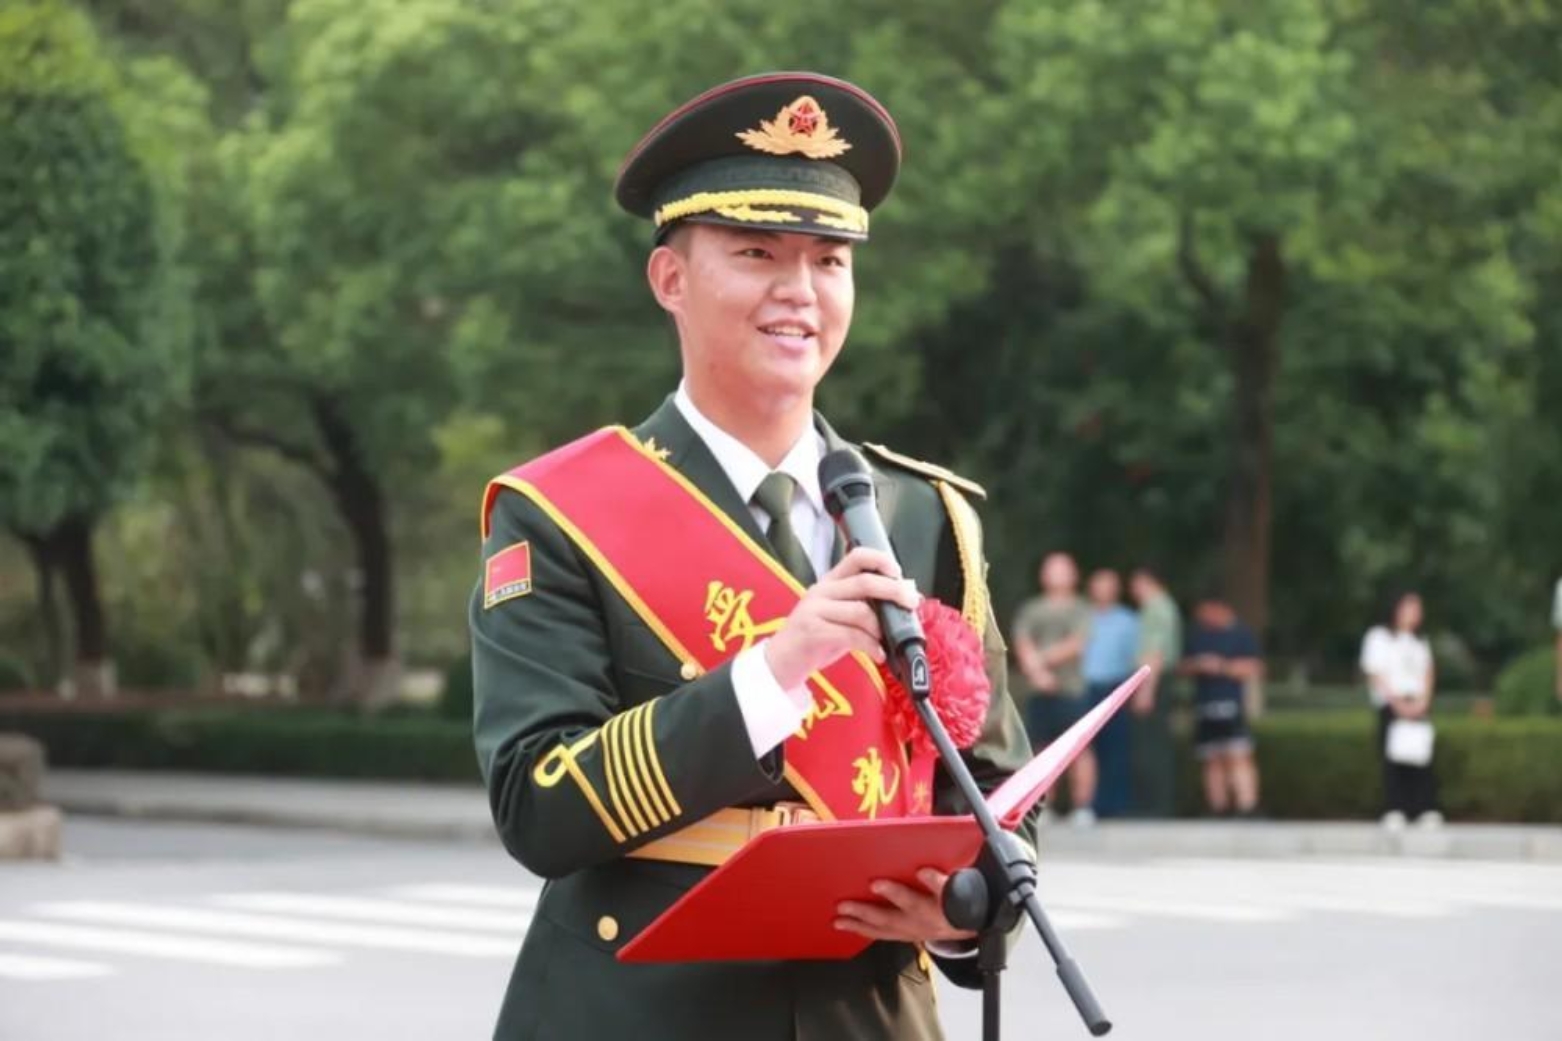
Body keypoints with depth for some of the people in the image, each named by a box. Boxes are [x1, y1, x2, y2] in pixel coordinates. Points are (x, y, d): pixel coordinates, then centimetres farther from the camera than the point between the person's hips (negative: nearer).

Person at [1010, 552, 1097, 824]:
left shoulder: (1080, 610, 6)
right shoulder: (1030, 610, 14)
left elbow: (1075, 645, -5)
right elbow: (1022, 646, 3)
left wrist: (1044, 657, -9)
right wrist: (1036, 671, -13)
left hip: (1072, 688, -3)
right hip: (1040, 689, 3)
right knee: (1041, 749, 0)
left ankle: (1083, 807, -6)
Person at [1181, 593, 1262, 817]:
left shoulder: (1242, 634, 0)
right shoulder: (1197, 635, 15)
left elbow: (1253, 669, -4)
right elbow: (1185, 666, 19)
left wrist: (1222, 666, -14)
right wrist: (1197, 666, -4)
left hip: (1233, 704, -5)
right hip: (1204, 706, 5)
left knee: (1238, 757, -14)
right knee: (1212, 761, 5)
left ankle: (1247, 810, -19)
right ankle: (1218, 811, 9)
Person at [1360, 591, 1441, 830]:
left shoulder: (1420, 641, 22)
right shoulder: (1379, 637, 5)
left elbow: (1428, 672, 13)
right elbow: (1375, 673, -3)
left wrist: (1422, 702, -5)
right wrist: (1398, 702, -12)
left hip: (1418, 705, 4)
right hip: (1391, 705, -4)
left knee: (1422, 756, -5)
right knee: (1394, 759, -10)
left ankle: (1426, 810, -8)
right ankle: (1394, 812, -11)